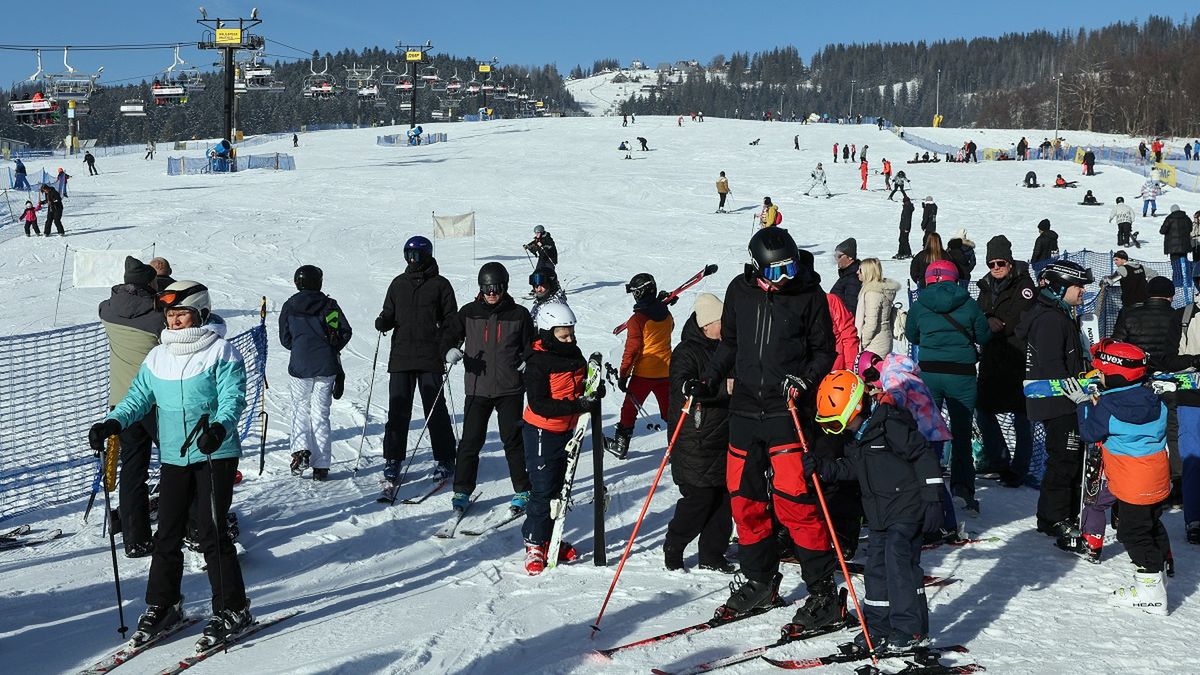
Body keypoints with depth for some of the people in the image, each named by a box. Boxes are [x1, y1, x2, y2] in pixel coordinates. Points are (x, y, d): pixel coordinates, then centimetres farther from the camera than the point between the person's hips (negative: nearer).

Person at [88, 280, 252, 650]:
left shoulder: (221, 352, -6)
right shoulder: (158, 357, 11)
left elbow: (233, 399, -15)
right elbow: (138, 397, 11)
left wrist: (220, 428, -34)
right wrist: (113, 422, -8)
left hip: (215, 454, -5)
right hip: (173, 457, 5)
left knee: (213, 533, -5)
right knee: (167, 533, 8)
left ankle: (232, 609, 6)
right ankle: (162, 606, 23)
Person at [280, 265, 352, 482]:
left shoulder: (289, 306, 2)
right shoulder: (329, 305, 0)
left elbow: (285, 339, 6)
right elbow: (346, 332, -2)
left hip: (300, 366, 0)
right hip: (326, 367, 0)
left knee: (300, 410, 13)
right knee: (320, 414, 5)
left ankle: (300, 450, -10)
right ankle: (320, 466, 4)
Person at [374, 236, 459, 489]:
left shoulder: (440, 285, 3)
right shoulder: (399, 284, 13)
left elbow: (451, 320, 3)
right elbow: (390, 314, 17)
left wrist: (448, 348, -10)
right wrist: (383, 322, -6)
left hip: (430, 358, -3)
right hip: (401, 356, 3)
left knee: (435, 410, 1)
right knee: (398, 410, 2)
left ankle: (445, 460, 10)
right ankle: (392, 460, 9)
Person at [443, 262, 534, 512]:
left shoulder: (518, 314, 3)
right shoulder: (469, 312, 5)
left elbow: (530, 346, 11)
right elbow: (450, 335, 7)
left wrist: (526, 363, -8)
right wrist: (450, 351, -14)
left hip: (510, 389, -1)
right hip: (477, 388, 1)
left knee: (513, 440, 1)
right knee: (471, 441, 1)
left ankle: (522, 490, 13)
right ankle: (462, 490, 14)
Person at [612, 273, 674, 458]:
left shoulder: (637, 319, -18)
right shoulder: (666, 313, -2)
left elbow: (632, 350, -16)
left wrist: (623, 375, -8)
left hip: (643, 373, -5)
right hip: (666, 371, 5)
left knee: (630, 408, 9)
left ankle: (621, 444, 13)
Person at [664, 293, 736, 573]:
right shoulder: (686, 352, -10)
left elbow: (736, 380, 32)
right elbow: (683, 388, -27)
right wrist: (723, 387, -33)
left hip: (723, 439, 8)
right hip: (695, 442, -8)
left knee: (725, 498, 7)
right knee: (699, 499, -5)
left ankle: (712, 555, 18)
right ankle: (673, 550, 13)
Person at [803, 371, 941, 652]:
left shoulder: (891, 424, -20)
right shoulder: (853, 434, 7)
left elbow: (923, 457, -18)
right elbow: (851, 468, 17)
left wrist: (932, 498, -18)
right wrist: (821, 468, 1)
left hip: (907, 508, -9)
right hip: (880, 513, 9)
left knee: (899, 563, -14)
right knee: (876, 567, 11)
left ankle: (910, 630, -7)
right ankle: (878, 626, 22)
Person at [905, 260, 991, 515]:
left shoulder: (919, 305, 0)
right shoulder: (968, 304, -3)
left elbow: (912, 336, 13)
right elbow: (984, 336, 7)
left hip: (929, 373, 1)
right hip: (961, 374, -1)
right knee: (961, 433, 9)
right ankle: (962, 487, 0)